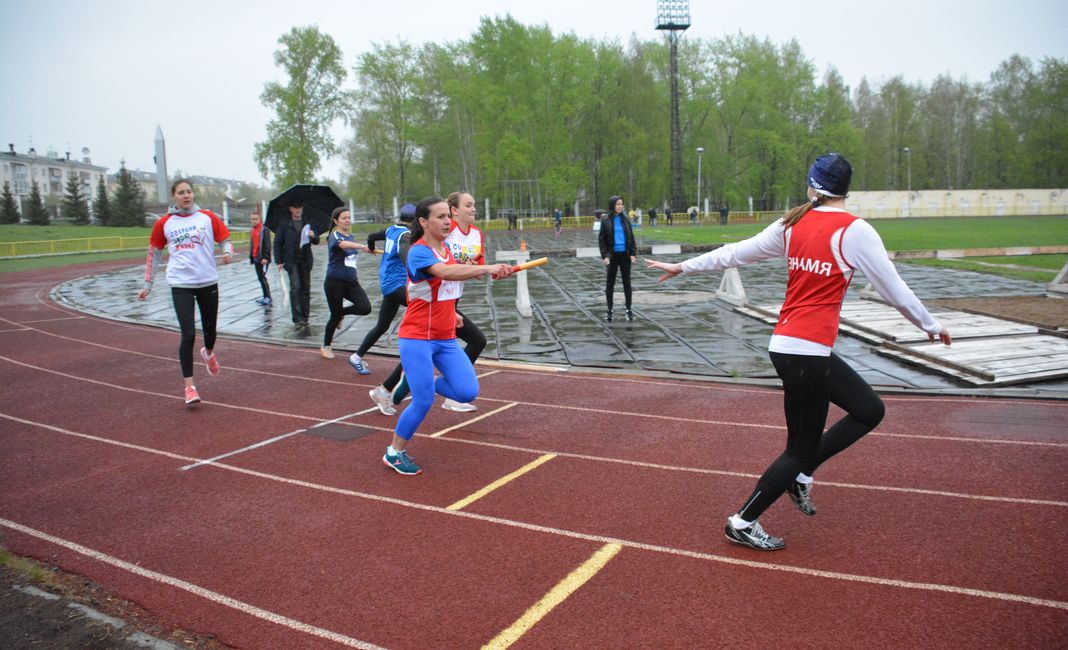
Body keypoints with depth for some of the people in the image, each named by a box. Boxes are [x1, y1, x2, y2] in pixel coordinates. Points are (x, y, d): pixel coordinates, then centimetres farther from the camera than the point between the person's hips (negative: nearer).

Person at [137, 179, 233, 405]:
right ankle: (189, 386, -1)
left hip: (208, 282, 2)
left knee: (210, 330, 14)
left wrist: (228, 253, -17)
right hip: (181, 285, -1)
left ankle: (208, 353, 50)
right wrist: (147, 284, 12)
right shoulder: (163, 223, 3)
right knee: (188, 335, -10)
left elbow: (226, 241, 7)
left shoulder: (208, 217, 3)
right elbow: (154, 254, 12)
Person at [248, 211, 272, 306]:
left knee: (262, 277, -12)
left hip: (263, 258, -8)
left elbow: (267, 244, -14)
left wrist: (265, 257, -20)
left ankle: (268, 298, -10)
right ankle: (265, 296, 18)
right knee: (260, 278, 11)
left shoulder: (264, 230, -9)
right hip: (256, 258, 8)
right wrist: (251, 257, 19)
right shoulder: (252, 231, 14)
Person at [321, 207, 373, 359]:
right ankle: (326, 346, 25)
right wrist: (362, 246, -54)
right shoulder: (334, 236, -12)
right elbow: (343, 244, -37)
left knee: (365, 308, -13)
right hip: (334, 282, -6)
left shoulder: (351, 236, 11)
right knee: (335, 315, 2)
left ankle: (341, 312, 18)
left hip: (351, 282, 6)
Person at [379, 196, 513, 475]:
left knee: (468, 392, -7)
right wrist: (488, 268, -47)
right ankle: (395, 453, 16)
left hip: (446, 339, 7)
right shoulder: (418, 251, -17)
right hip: (418, 339, -7)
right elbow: (446, 272, -38)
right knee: (424, 402, -7)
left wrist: (450, 313, 12)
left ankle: (426, 384, 22)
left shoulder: (446, 249, 7)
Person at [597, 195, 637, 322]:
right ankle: (609, 310, 15)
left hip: (625, 254, 2)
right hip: (612, 255, -2)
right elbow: (601, 239, -3)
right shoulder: (605, 220, -4)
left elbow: (631, 237, 6)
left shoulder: (625, 219, 3)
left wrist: (633, 253, -2)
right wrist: (605, 256, -11)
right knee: (610, 283, 7)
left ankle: (628, 309, 13)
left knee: (627, 282, 5)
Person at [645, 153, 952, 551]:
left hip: (786, 345, 7)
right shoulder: (854, 230, -8)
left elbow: (734, 254, 13)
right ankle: (742, 524, 16)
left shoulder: (791, 225, 7)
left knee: (870, 410, 18)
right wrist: (931, 326, 13)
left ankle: (801, 476, 19)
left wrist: (682, 267, 25)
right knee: (802, 448, 7)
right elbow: (894, 290, -2)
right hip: (807, 352, -7)